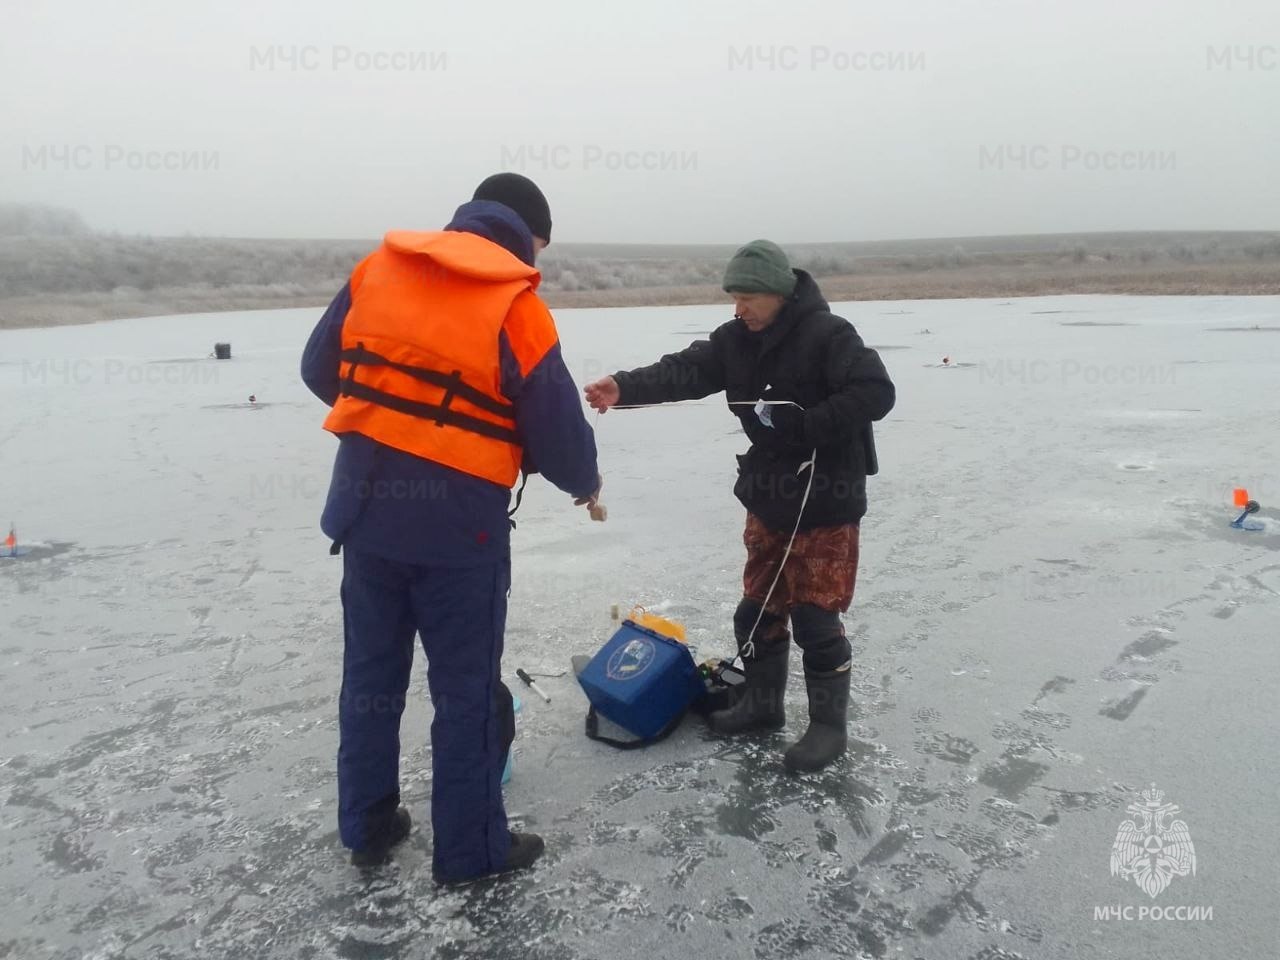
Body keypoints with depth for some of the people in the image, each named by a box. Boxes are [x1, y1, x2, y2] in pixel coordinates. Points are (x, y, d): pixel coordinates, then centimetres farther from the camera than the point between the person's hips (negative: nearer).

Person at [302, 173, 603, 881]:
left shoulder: (377, 266, 4)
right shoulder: (518, 308, -11)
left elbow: (319, 368, 11)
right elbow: (557, 429, -8)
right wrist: (584, 482, 13)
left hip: (365, 502, 6)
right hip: (458, 521, -5)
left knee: (370, 670, 18)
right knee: (467, 688, 9)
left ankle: (366, 827, 33)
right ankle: (471, 848, 22)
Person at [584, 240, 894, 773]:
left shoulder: (827, 335, -17)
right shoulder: (737, 339, 2)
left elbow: (876, 394, -24)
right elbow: (685, 371, -9)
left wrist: (803, 423, -29)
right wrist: (625, 388, -25)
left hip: (826, 503, -7)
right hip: (768, 499, 7)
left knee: (815, 617, -2)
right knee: (758, 608, 15)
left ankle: (829, 725, 15)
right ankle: (762, 703, 33)